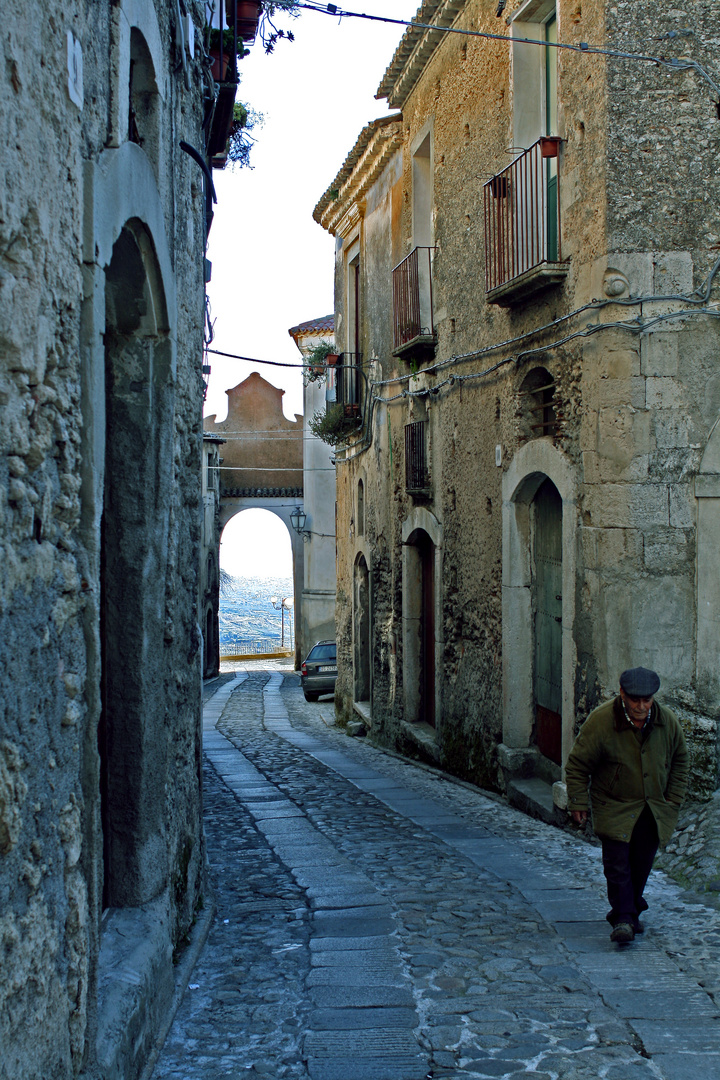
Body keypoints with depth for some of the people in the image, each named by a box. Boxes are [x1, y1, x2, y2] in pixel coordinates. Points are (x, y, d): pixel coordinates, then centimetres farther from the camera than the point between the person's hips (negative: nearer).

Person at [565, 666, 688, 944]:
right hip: (614, 808, -3)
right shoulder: (600, 721, -19)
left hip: (654, 810, 3)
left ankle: (630, 912, 26)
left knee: (642, 864, 8)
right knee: (617, 863, -12)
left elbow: (680, 760, 12)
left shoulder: (668, 720, -6)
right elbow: (578, 765, -8)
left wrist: (674, 797, 9)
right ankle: (623, 919, -5)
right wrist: (578, 803, -7)